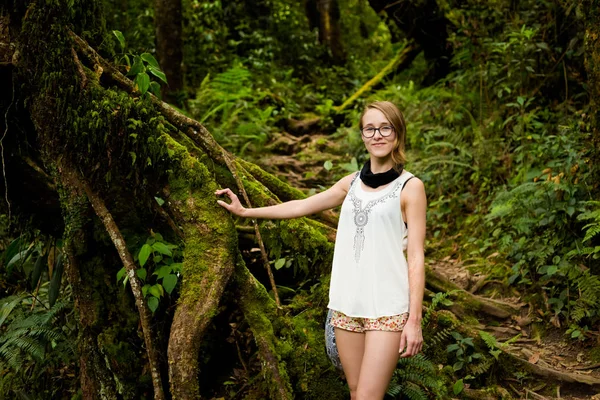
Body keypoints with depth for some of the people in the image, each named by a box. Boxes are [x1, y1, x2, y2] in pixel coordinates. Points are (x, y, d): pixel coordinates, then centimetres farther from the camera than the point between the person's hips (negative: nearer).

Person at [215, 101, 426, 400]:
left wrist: (414, 319, -11)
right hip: (347, 303, 5)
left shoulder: (410, 186, -3)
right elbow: (301, 206, 21)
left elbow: (416, 257, -6)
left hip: (387, 307, -4)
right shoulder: (352, 183, 11)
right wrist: (245, 212, 24)